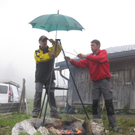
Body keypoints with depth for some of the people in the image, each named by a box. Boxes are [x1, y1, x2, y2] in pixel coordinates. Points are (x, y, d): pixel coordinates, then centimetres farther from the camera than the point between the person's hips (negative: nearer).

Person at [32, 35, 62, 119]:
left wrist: (54, 43, -22)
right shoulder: (37, 51, 5)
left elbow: (59, 49, -5)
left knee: (51, 95, 3)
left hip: (50, 77, 2)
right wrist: (50, 54, -30)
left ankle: (54, 112, 5)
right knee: (38, 94, -4)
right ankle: (36, 112, 2)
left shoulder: (51, 49, 13)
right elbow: (40, 58, -16)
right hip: (40, 77, -2)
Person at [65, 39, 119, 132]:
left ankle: (113, 124, 4)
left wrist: (86, 56, -28)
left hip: (104, 81, -4)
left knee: (109, 103, -3)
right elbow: (80, 64, 2)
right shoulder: (90, 57, 11)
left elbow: (99, 59, -23)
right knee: (95, 103, 1)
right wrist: (71, 61, -15)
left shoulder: (103, 52, -1)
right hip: (95, 82, 4)